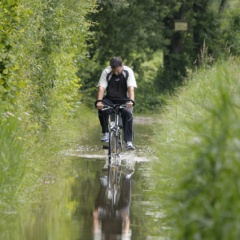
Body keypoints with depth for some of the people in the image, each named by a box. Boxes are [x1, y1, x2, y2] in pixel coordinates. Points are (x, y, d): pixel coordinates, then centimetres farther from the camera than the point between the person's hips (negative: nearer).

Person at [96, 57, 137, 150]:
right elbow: (101, 88, -20)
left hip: (124, 100, -1)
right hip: (110, 99, 1)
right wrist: (99, 101, -37)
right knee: (102, 109, -32)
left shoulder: (128, 72, -13)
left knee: (128, 113, -30)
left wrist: (131, 101, -41)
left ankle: (129, 141, -29)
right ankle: (105, 133, -15)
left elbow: (131, 88, -23)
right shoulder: (106, 72, -12)